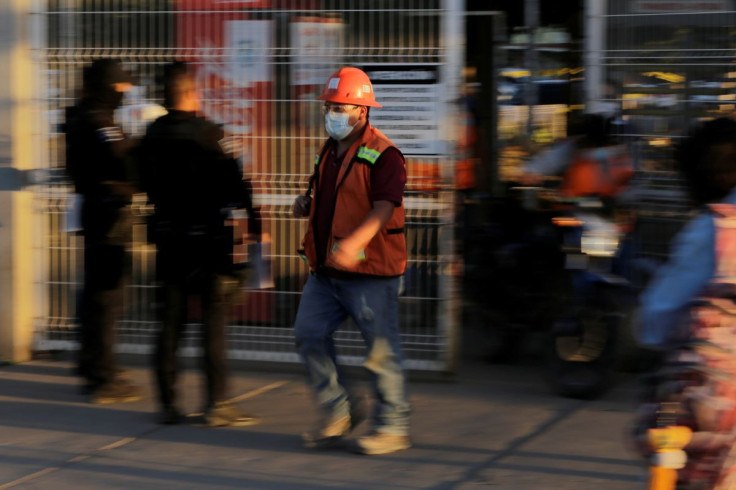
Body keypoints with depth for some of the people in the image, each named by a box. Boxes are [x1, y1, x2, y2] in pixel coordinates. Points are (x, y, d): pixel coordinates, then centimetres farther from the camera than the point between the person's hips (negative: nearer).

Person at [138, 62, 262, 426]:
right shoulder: (207, 132, -13)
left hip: (168, 235, 5)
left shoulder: (152, 135, 3)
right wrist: (254, 223, -2)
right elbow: (232, 183, -12)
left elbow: (147, 184, 12)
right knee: (214, 321, 0)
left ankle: (168, 403, 11)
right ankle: (216, 405, 0)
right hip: (208, 236, -5)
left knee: (170, 321, 9)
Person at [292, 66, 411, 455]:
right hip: (326, 269, 8)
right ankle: (338, 412, 17)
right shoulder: (329, 152, 15)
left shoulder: (382, 155, -12)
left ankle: (393, 427, 9)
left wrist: (354, 241, -39)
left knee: (382, 350, -1)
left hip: (369, 269, -8)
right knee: (309, 333, 4)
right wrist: (306, 204, 6)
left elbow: (384, 208, -23)